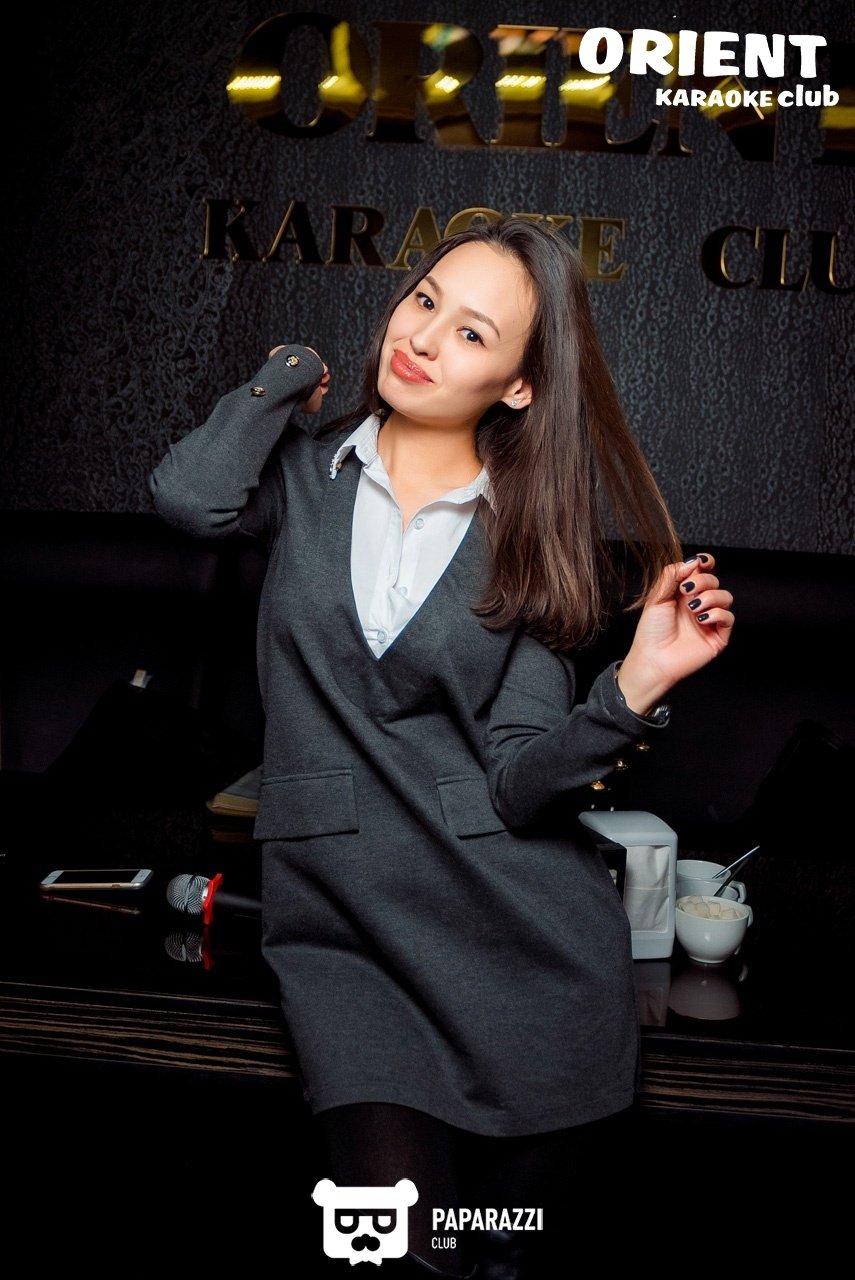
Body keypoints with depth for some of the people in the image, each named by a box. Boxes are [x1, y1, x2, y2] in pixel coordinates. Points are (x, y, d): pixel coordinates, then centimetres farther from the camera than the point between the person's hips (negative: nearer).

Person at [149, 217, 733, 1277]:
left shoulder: (530, 540, 3)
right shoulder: (308, 473, 6)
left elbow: (517, 780, -5)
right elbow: (188, 495, -18)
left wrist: (638, 681, -21)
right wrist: (290, 376, 0)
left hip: (518, 927, 1)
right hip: (345, 922, 0)